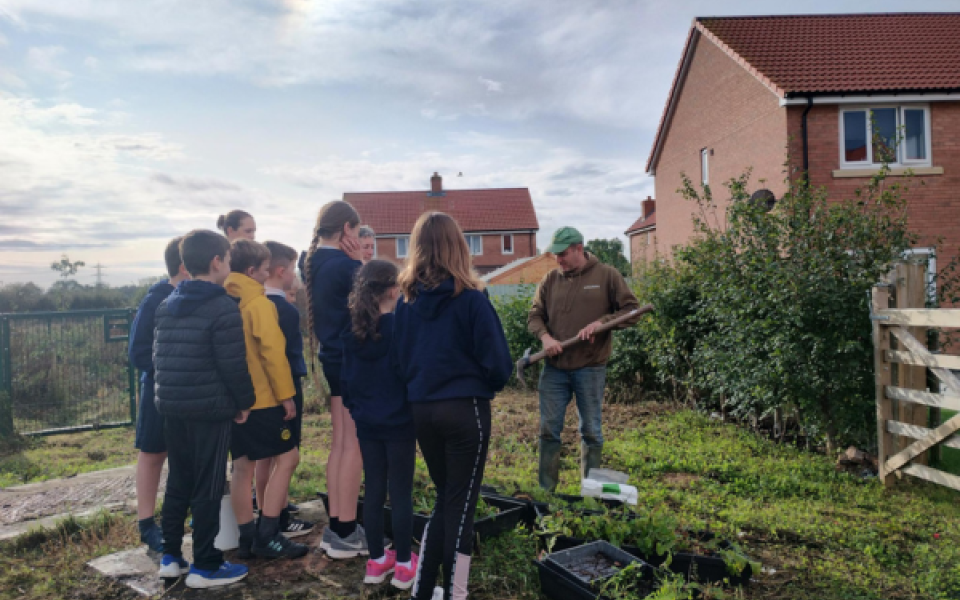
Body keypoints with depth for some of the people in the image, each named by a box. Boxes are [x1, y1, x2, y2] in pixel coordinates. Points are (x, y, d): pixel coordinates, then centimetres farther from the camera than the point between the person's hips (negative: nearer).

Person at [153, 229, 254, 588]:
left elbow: (159, 356, 13)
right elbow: (233, 365, -16)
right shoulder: (223, 308, -15)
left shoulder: (166, 305, 10)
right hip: (210, 410, -7)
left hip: (172, 407, 7)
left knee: (178, 482, 18)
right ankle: (205, 566, 11)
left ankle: (170, 556, 27)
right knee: (208, 488, 2)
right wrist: (244, 402, -3)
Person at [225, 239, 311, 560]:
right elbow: (272, 351, -17)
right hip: (261, 398, -7)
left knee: (242, 466, 11)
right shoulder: (259, 303, -12)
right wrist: (286, 395, -12)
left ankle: (247, 538, 18)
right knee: (287, 457, 2)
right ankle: (267, 536, 1)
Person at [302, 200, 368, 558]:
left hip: (332, 360, 9)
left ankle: (335, 527, 20)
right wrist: (361, 262, -9)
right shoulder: (347, 266, -17)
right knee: (354, 446, -1)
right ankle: (346, 533, 7)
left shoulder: (311, 263, 8)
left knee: (340, 443, 13)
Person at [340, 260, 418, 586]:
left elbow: (346, 378, 7)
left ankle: (376, 560, 24)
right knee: (401, 494, 5)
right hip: (399, 423, -5)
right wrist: (419, 415, 0)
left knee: (373, 491, 13)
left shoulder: (353, 332, 1)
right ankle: (403, 564, 15)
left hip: (367, 424, 5)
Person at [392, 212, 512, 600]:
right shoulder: (470, 298, -11)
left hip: (421, 410, 5)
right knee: (461, 504, 7)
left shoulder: (408, 300, 2)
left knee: (445, 498, 20)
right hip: (465, 408, -5)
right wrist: (492, 386, 8)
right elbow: (497, 359, -11)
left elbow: (398, 359, 7)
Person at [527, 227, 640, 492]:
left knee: (591, 431, 9)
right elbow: (535, 316, 8)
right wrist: (545, 336, -12)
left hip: (590, 368, -2)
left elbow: (631, 310, -2)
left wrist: (600, 322, -17)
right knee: (548, 429, 6)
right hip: (554, 368, 3)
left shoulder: (607, 275, -1)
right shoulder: (550, 279, 7)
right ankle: (546, 490, 19)